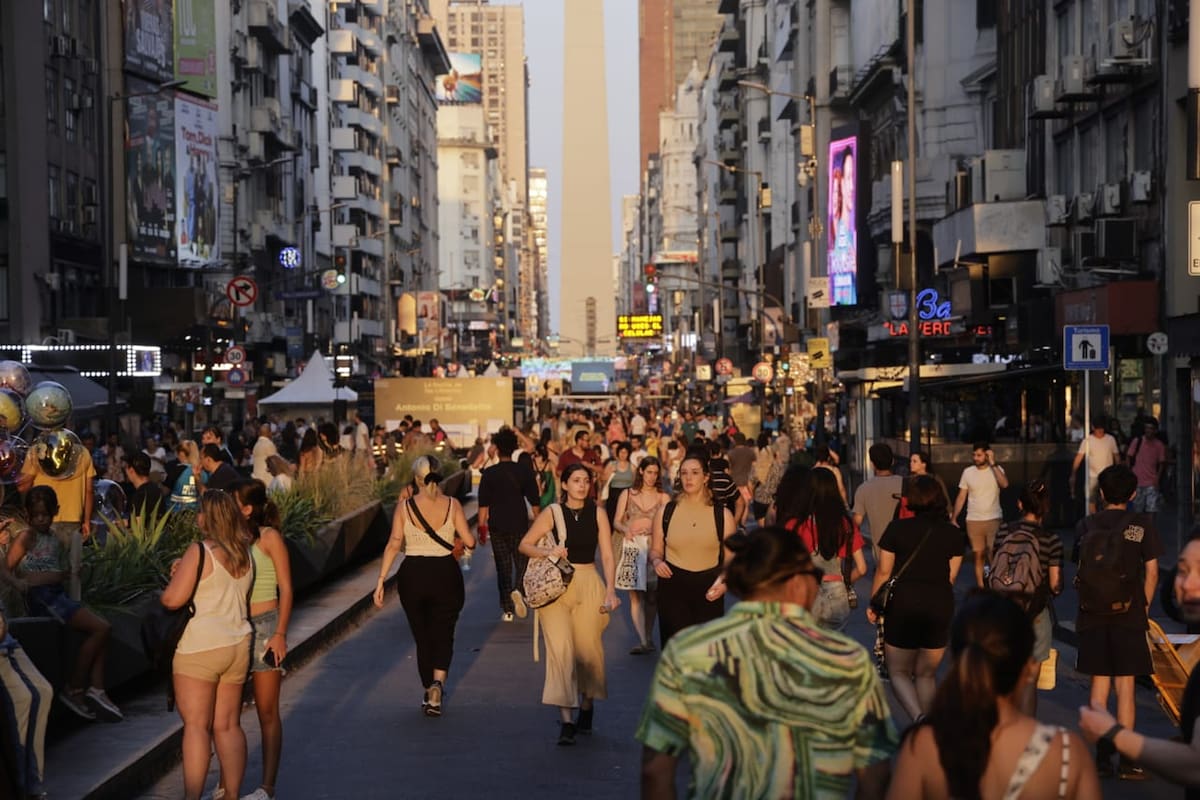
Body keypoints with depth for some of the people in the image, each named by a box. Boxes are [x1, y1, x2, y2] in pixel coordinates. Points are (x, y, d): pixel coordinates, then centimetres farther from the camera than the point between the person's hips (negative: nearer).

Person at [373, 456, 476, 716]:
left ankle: (430, 692, 23)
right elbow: (469, 541, -7)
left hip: (413, 575, 1)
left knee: (422, 636, 16)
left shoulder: (404, 507, -3)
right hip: (446, 573, -1)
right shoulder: (452, 505, -4)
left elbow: (394, 544, -10)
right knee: (443, 635, 7)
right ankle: (438, 683, -17)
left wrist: (381, 580, -9)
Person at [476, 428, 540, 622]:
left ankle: (507, 610, 4)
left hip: (497, 526, 0)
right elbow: (534, 501, 3)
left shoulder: (489, 473, -3)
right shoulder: (524, 471, -1)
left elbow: (483, 503, -4)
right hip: (520, 525, 0)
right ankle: (518, 590, -21)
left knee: (503, 567, 7)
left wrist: (481, 526, 3)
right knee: (522, 562, 9)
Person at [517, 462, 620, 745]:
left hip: (589, 585, 1)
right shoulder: (552, 512, -1)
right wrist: (548, 551, -14)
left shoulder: (597, 513, 2)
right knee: (560, 649, -11)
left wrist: (610, 591, -7)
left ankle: (587, 705, 31)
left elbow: (607, 556, 1)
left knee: (588, 650, 6)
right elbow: (525, 544, 4)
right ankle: (566, 719, -10)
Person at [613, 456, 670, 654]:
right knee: (635, 595, -10)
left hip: (654, 546, 0)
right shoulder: (627, 494, 10)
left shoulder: (663, 497, 8)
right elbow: (617, 522, 8)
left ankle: (647, 638, 15)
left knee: (651, 596, 2)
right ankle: (643, 641, -17)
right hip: (631, 546, 0)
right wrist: (625, 530, -13)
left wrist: (655, 530, -20)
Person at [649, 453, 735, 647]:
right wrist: (656, 561, -9)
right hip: (673, 587, 0)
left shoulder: (722, 515, 2)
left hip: (708, 589, 0)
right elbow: (655, 550, 14)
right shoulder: (665, 512, 3)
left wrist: (724, 582, -14)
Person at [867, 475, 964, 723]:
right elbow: (951, 576, 3)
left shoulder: (897, 528, -7)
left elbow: (883, 571, -5)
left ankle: (919, 719, -18)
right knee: (926, 674, 16)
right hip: (940, 607, 3)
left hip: (903, 605, -3)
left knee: (899, 672, 8)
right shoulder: (952, 533, 0)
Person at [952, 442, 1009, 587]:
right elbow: (961, 497, 8)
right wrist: (953, 518, 3)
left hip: (994, 519, -2)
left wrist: (993, 464, -21)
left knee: (994, 555, -8)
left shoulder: (996, 470, -2)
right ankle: (980, 587, 10)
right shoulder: (968, 472, 5)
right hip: (973, 520, 2)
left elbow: (1004, 484, -23)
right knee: (978, 555, 4)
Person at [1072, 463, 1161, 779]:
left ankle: (1102, 757, 10)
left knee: (1099, 687, 9)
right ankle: (1127, 760, 4)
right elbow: (1151, 573, -3)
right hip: (1128, 616, -2)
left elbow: (1080, 571, 4)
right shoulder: (1142, 525, -4)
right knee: (1125, 688, 2)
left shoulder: (1085, 527, 2)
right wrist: (1144, 606, 9)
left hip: (1092, 616, 2)